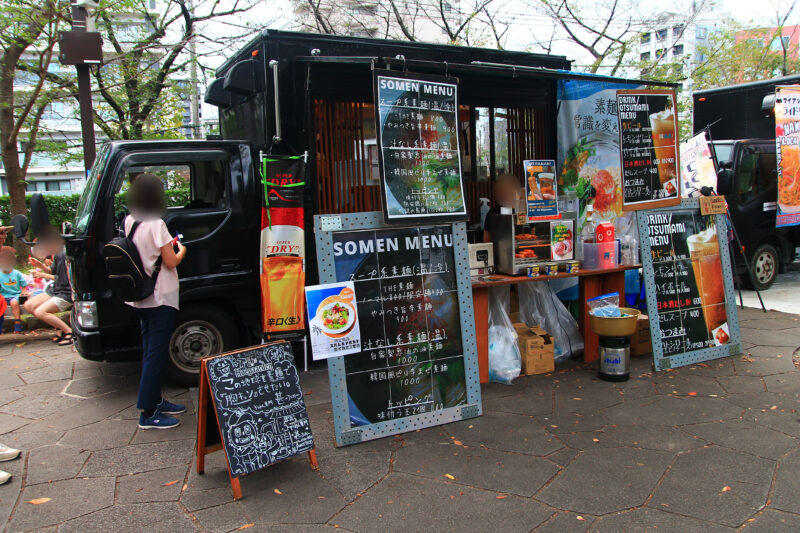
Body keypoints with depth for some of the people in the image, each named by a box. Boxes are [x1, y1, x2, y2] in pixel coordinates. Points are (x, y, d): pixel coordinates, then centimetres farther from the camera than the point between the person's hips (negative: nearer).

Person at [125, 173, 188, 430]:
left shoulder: (128, 222, 8)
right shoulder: (155, 224, -17)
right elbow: (170, 262, -15)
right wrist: (181, 251, 4)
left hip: (140, 298, 9)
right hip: (160, 298, -9)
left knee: (150, 351, 17)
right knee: (156, 354, -3)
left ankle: (155, 401, 28)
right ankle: (148, 414, 2)